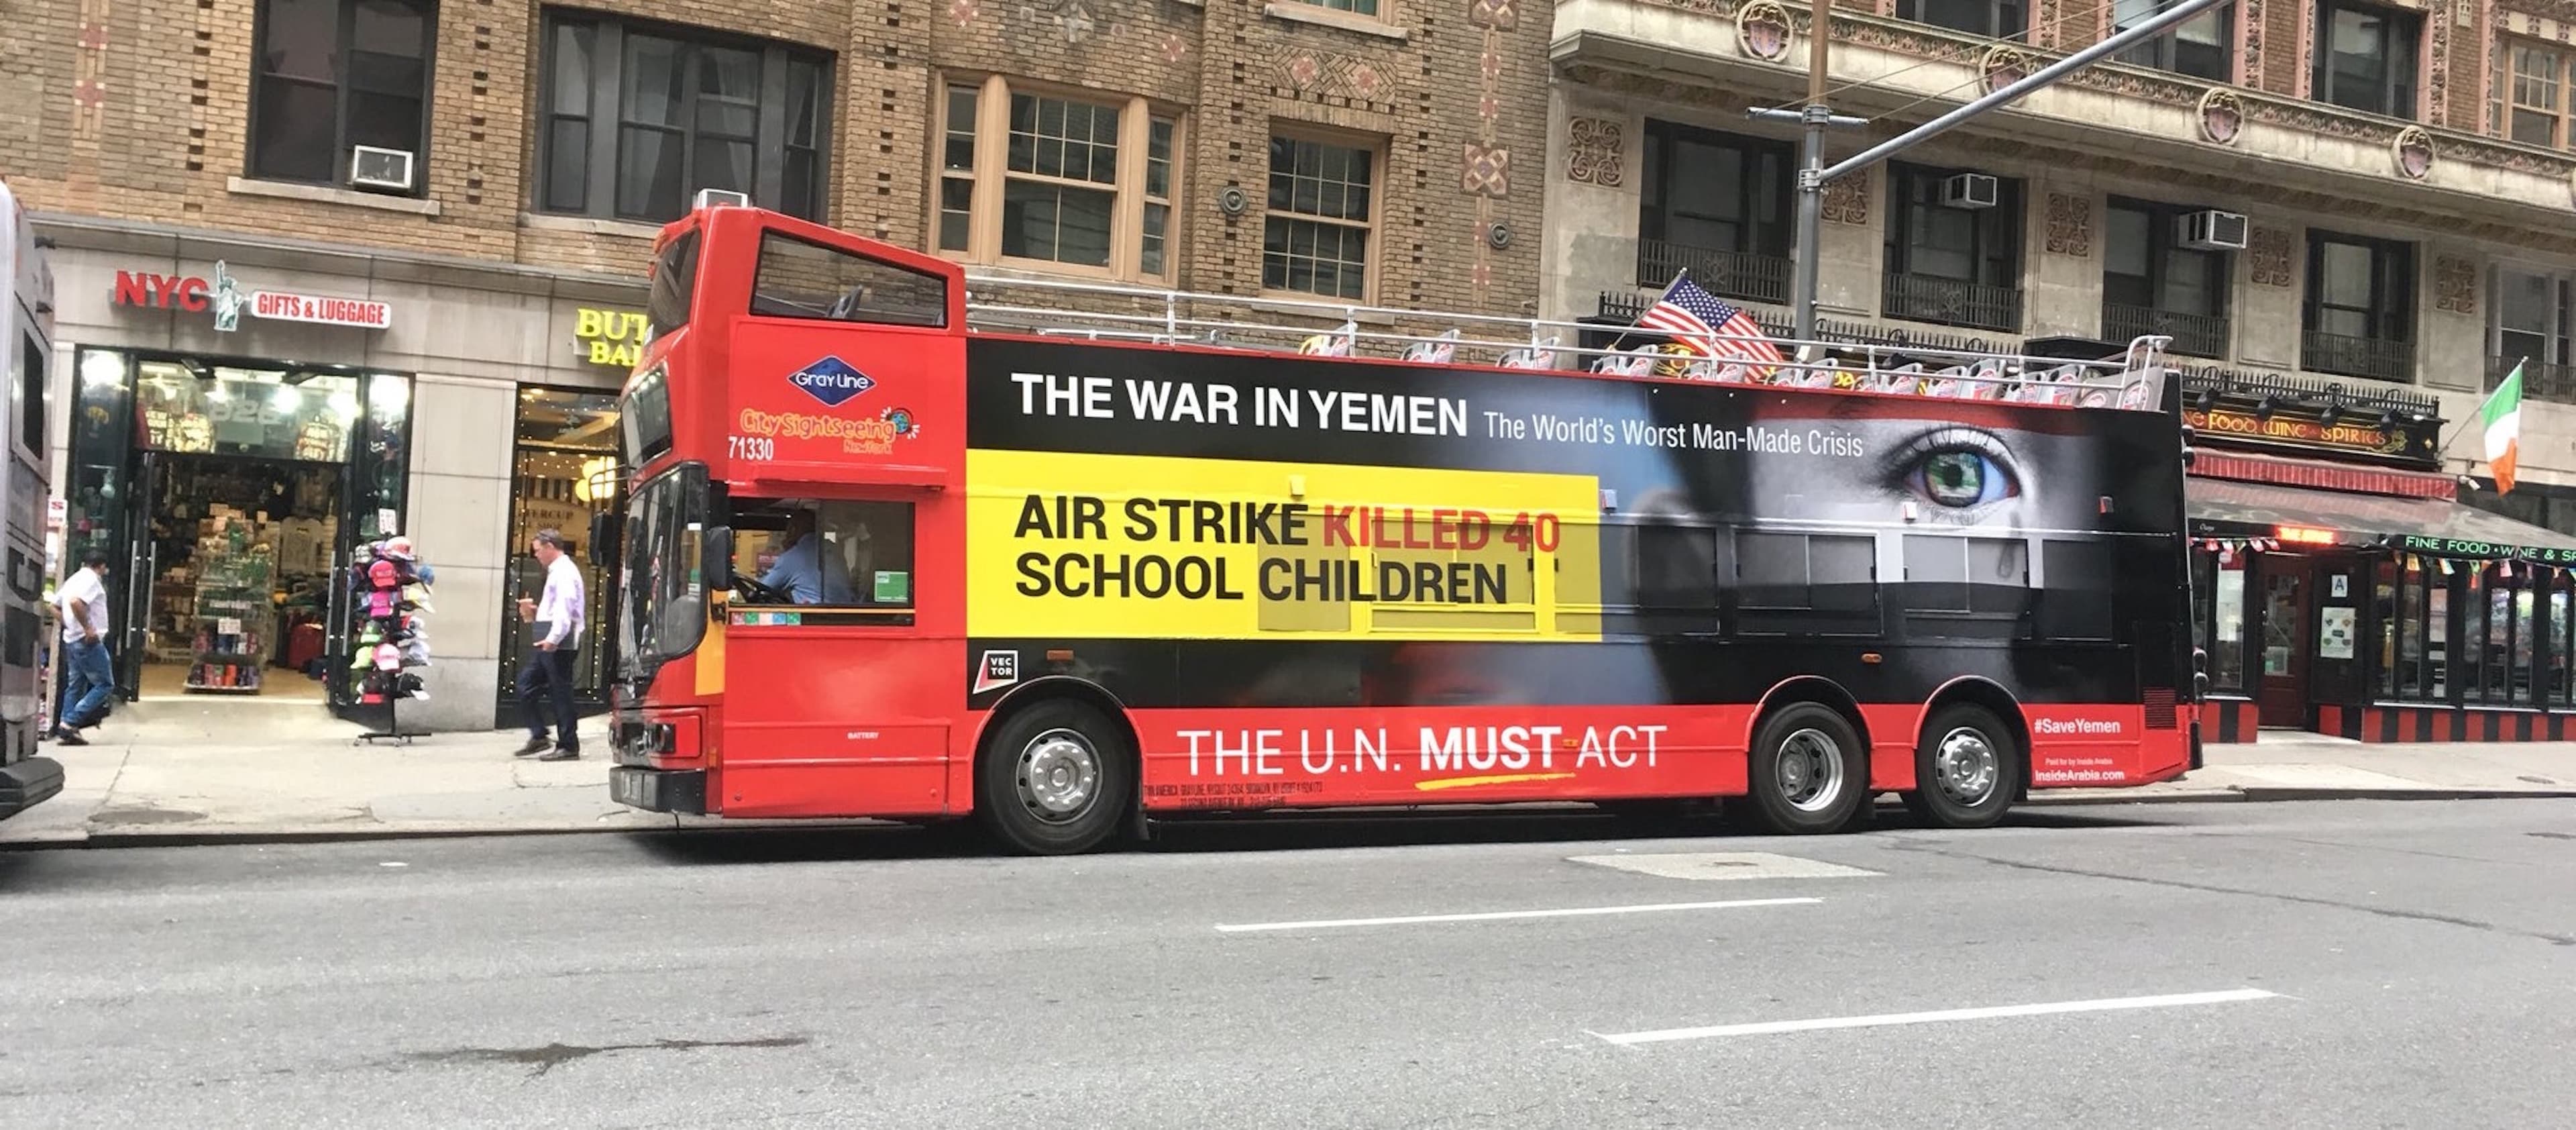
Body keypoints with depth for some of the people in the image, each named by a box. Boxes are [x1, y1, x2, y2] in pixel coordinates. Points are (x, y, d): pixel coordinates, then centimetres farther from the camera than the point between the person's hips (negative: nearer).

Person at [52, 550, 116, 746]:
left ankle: (66, 731, 9)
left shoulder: (73, 579, 17)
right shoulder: (92, 580, -12)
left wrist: (70, 625, 19)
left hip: (72, 640, 10)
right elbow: (75, 602, -28)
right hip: (88, 642, -10)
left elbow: (55, 606, 23)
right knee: (105, 684, -5)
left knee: (75, 686, 12)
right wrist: (88, 629, -22)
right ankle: (69, 723, -12)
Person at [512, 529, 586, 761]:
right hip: (548, 640, 10)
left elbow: (565, 609, -22)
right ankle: (538, 736, 15)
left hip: (559, 642, -10)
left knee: (560, 692, -6)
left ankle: (568, 746, -1)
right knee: (526, 684, 10)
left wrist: (553, 638, -28)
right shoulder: (556, 571, 21)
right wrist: (534, 614, 15)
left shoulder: (565, 572, -11)